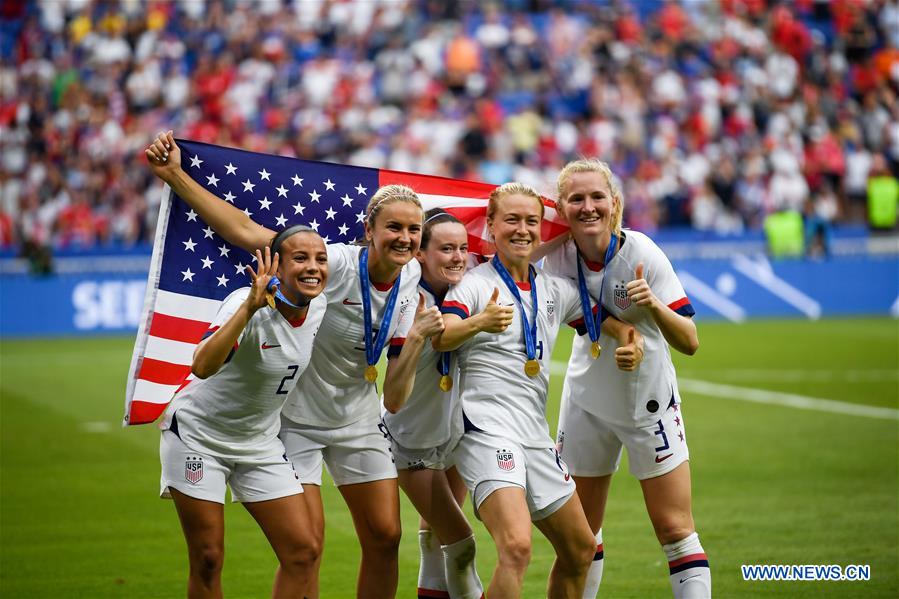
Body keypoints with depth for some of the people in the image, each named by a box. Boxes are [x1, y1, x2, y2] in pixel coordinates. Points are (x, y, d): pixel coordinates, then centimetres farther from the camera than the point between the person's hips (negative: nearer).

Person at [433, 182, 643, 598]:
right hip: (487, 432, -8)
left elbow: (609, 322, 23)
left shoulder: (556, 291, 12)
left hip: (536, 436, 8)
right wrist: (480, 323, -45)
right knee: (517, 548, -26)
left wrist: (629, 343, -1)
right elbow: (441, 337, -23)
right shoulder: (475, 283, -6)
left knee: (580, 551, 15)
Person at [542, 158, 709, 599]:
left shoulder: (641, 253, -21)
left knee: (675, 529, -5)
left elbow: (689, 343, -22)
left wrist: (654, 306, -39)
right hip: (586, 404, 3)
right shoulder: (557, 255, -12)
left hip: (649, 403, -3)